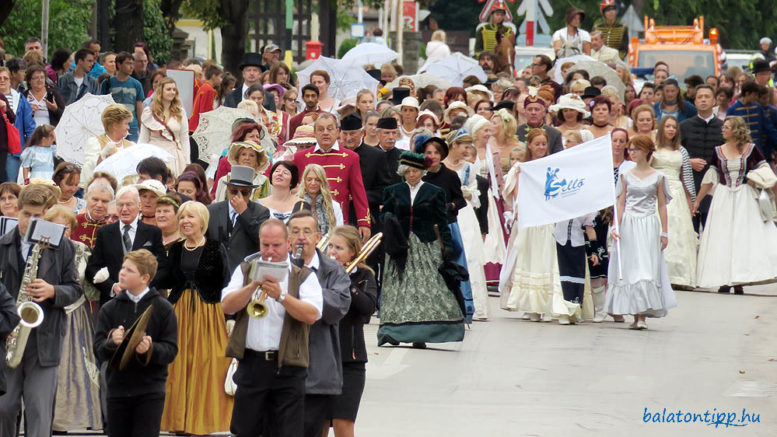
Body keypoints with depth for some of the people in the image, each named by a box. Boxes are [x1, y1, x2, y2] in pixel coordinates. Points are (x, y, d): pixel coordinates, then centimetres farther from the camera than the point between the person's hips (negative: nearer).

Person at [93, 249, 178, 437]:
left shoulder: (163, 308, -1)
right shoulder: (110, 309, 6)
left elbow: (171, 350, -5)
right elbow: (98, 349, -1)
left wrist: (150, 349, -25)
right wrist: (112, 342, -22)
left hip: (150, 392, -3)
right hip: (117, 389, 3)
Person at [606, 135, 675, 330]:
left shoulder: (657, 177, 4)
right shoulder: (626, 176, 9)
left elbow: (662, 206, 7)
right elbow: (621, 204, 9)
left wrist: (664, 232, 4)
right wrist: (616, 227, -3)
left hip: (649, 226, -2)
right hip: (629, 225, 2)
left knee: (647, 268, -8)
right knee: (630, 268, 0)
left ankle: (643, 316, -11)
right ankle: (636, 314, 6)